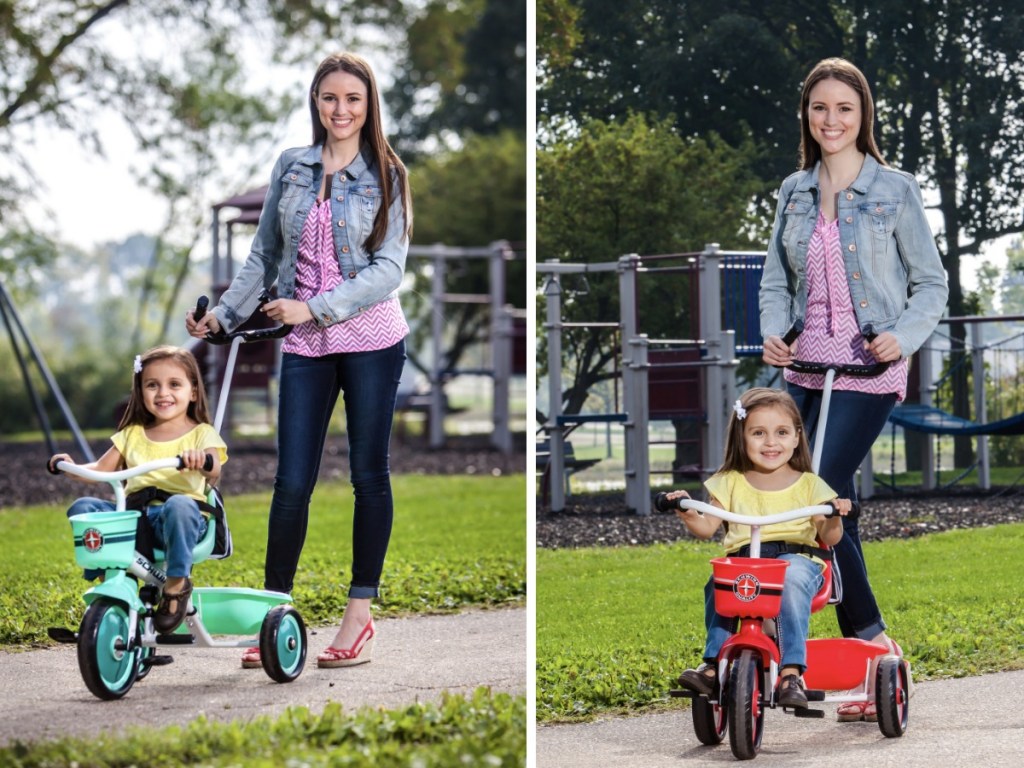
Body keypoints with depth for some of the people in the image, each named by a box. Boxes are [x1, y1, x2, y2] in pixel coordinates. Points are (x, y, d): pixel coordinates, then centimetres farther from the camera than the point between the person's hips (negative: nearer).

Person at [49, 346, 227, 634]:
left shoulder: (201, 434, 7)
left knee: (178, 506, -40)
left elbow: (213, 472, -11)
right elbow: (101, 470, 16)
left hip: (185, 514, -4)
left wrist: (202, 461, -35)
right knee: (82, 508, -19)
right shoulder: (132, 435, 21)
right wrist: (73, 468, -5)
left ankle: (177, 582, -23)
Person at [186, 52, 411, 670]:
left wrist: (313, 307, -18)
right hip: (306, 346, 2)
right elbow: (265, 255, 14)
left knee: (369, 474, 6)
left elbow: (389, 267, -10)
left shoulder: (386, 176, -2)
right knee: (292, 481, -1)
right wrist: (225, 313, 3)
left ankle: (360, 617, 14)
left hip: (371, 339, -2)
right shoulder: (291, 168, 7)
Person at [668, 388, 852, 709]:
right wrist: (688, 515, -12)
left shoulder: (809, 485, 11)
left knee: (792, 580, -38)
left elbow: (829, 538, 5)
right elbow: (707, 527, 8)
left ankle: (792, 670, -42)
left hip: (797, 558, -2)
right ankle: (714, 662, -27)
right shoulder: (731, 483, 16)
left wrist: (833, 519, -17)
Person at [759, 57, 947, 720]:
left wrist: (901, 338, -15)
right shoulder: (794, 192, 11)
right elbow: (777, 278, 16)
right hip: (805, 368, 6)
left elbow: (931, 283, 1)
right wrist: (774, 332, -2)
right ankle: (869, 645, 15)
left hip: (867, 373, -6)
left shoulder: (894, 190, -3)